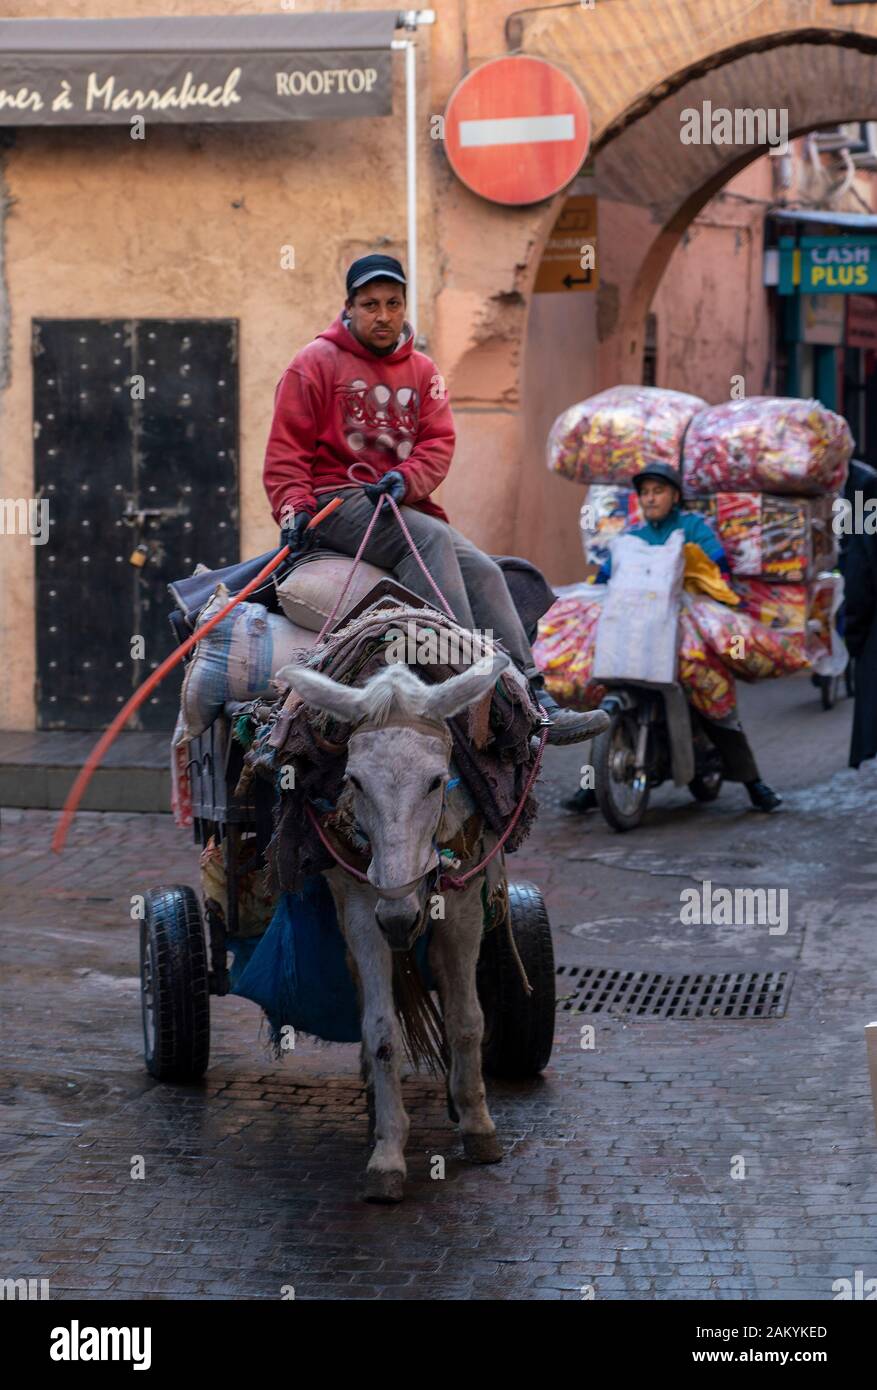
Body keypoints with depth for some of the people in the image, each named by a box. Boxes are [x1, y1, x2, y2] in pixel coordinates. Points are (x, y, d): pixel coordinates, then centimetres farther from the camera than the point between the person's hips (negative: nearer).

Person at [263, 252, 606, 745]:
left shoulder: (422, 371, 17)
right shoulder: (317, 362, 3)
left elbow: (439, 443, 5)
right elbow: (286, 448, -1)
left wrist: (405, 481, -16)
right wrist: (293, 507, -17)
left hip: (402, 502, 5)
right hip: (335, 500, -5)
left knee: (482, 571, -14)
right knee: (430, 538, -31)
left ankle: (533, 700, -17)